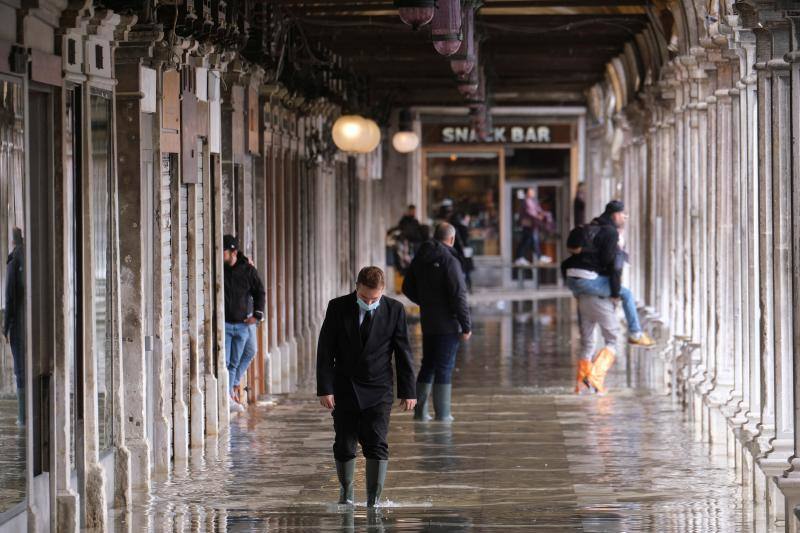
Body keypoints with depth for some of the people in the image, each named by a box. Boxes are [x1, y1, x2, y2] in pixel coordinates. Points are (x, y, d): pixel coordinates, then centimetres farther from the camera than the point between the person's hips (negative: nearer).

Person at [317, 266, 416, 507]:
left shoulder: (394, 310, -5)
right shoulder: (338, 307, -5)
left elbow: (403, 352, 1)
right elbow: (325, 350, -3)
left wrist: (407, 391, 1)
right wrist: (325, 388, -9)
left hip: (378, 390, -1)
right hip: (344, 388, 1)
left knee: (376, 446, -9)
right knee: (344, 446, 6)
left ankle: (374, 501, -4)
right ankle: (346, 493, 26)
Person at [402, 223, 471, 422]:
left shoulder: (419, 259, 6)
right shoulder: (449, 261, -16)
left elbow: (408, 288, 17)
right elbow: (459, 295, -19)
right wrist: (466, 325, -15)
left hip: (427, 322, 6)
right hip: (448, 323, -6)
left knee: (428, 365, 15)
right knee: (445, 367, -1)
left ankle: (420, 410, 15)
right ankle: (442, 413, 1)